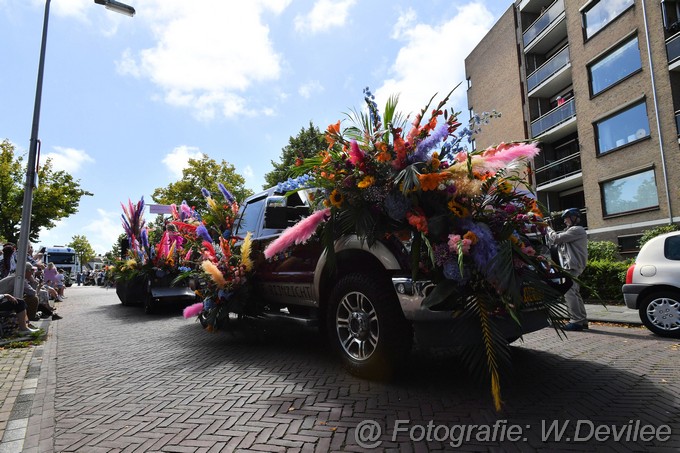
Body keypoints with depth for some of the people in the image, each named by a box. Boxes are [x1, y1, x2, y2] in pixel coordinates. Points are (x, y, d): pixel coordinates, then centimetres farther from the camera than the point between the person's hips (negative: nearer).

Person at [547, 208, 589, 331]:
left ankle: (576, 321, -13)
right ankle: (582, 320, 18)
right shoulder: (573, 231, 27)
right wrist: (548, 230, 11)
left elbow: (556, 238, -15)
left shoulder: (577, 230, -8)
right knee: (575, 293, 13)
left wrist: (548, 229, 1)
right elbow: (554, 241, 19)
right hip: (573, 266, 11)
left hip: (572, 266, -11)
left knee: (569, 293, -14)